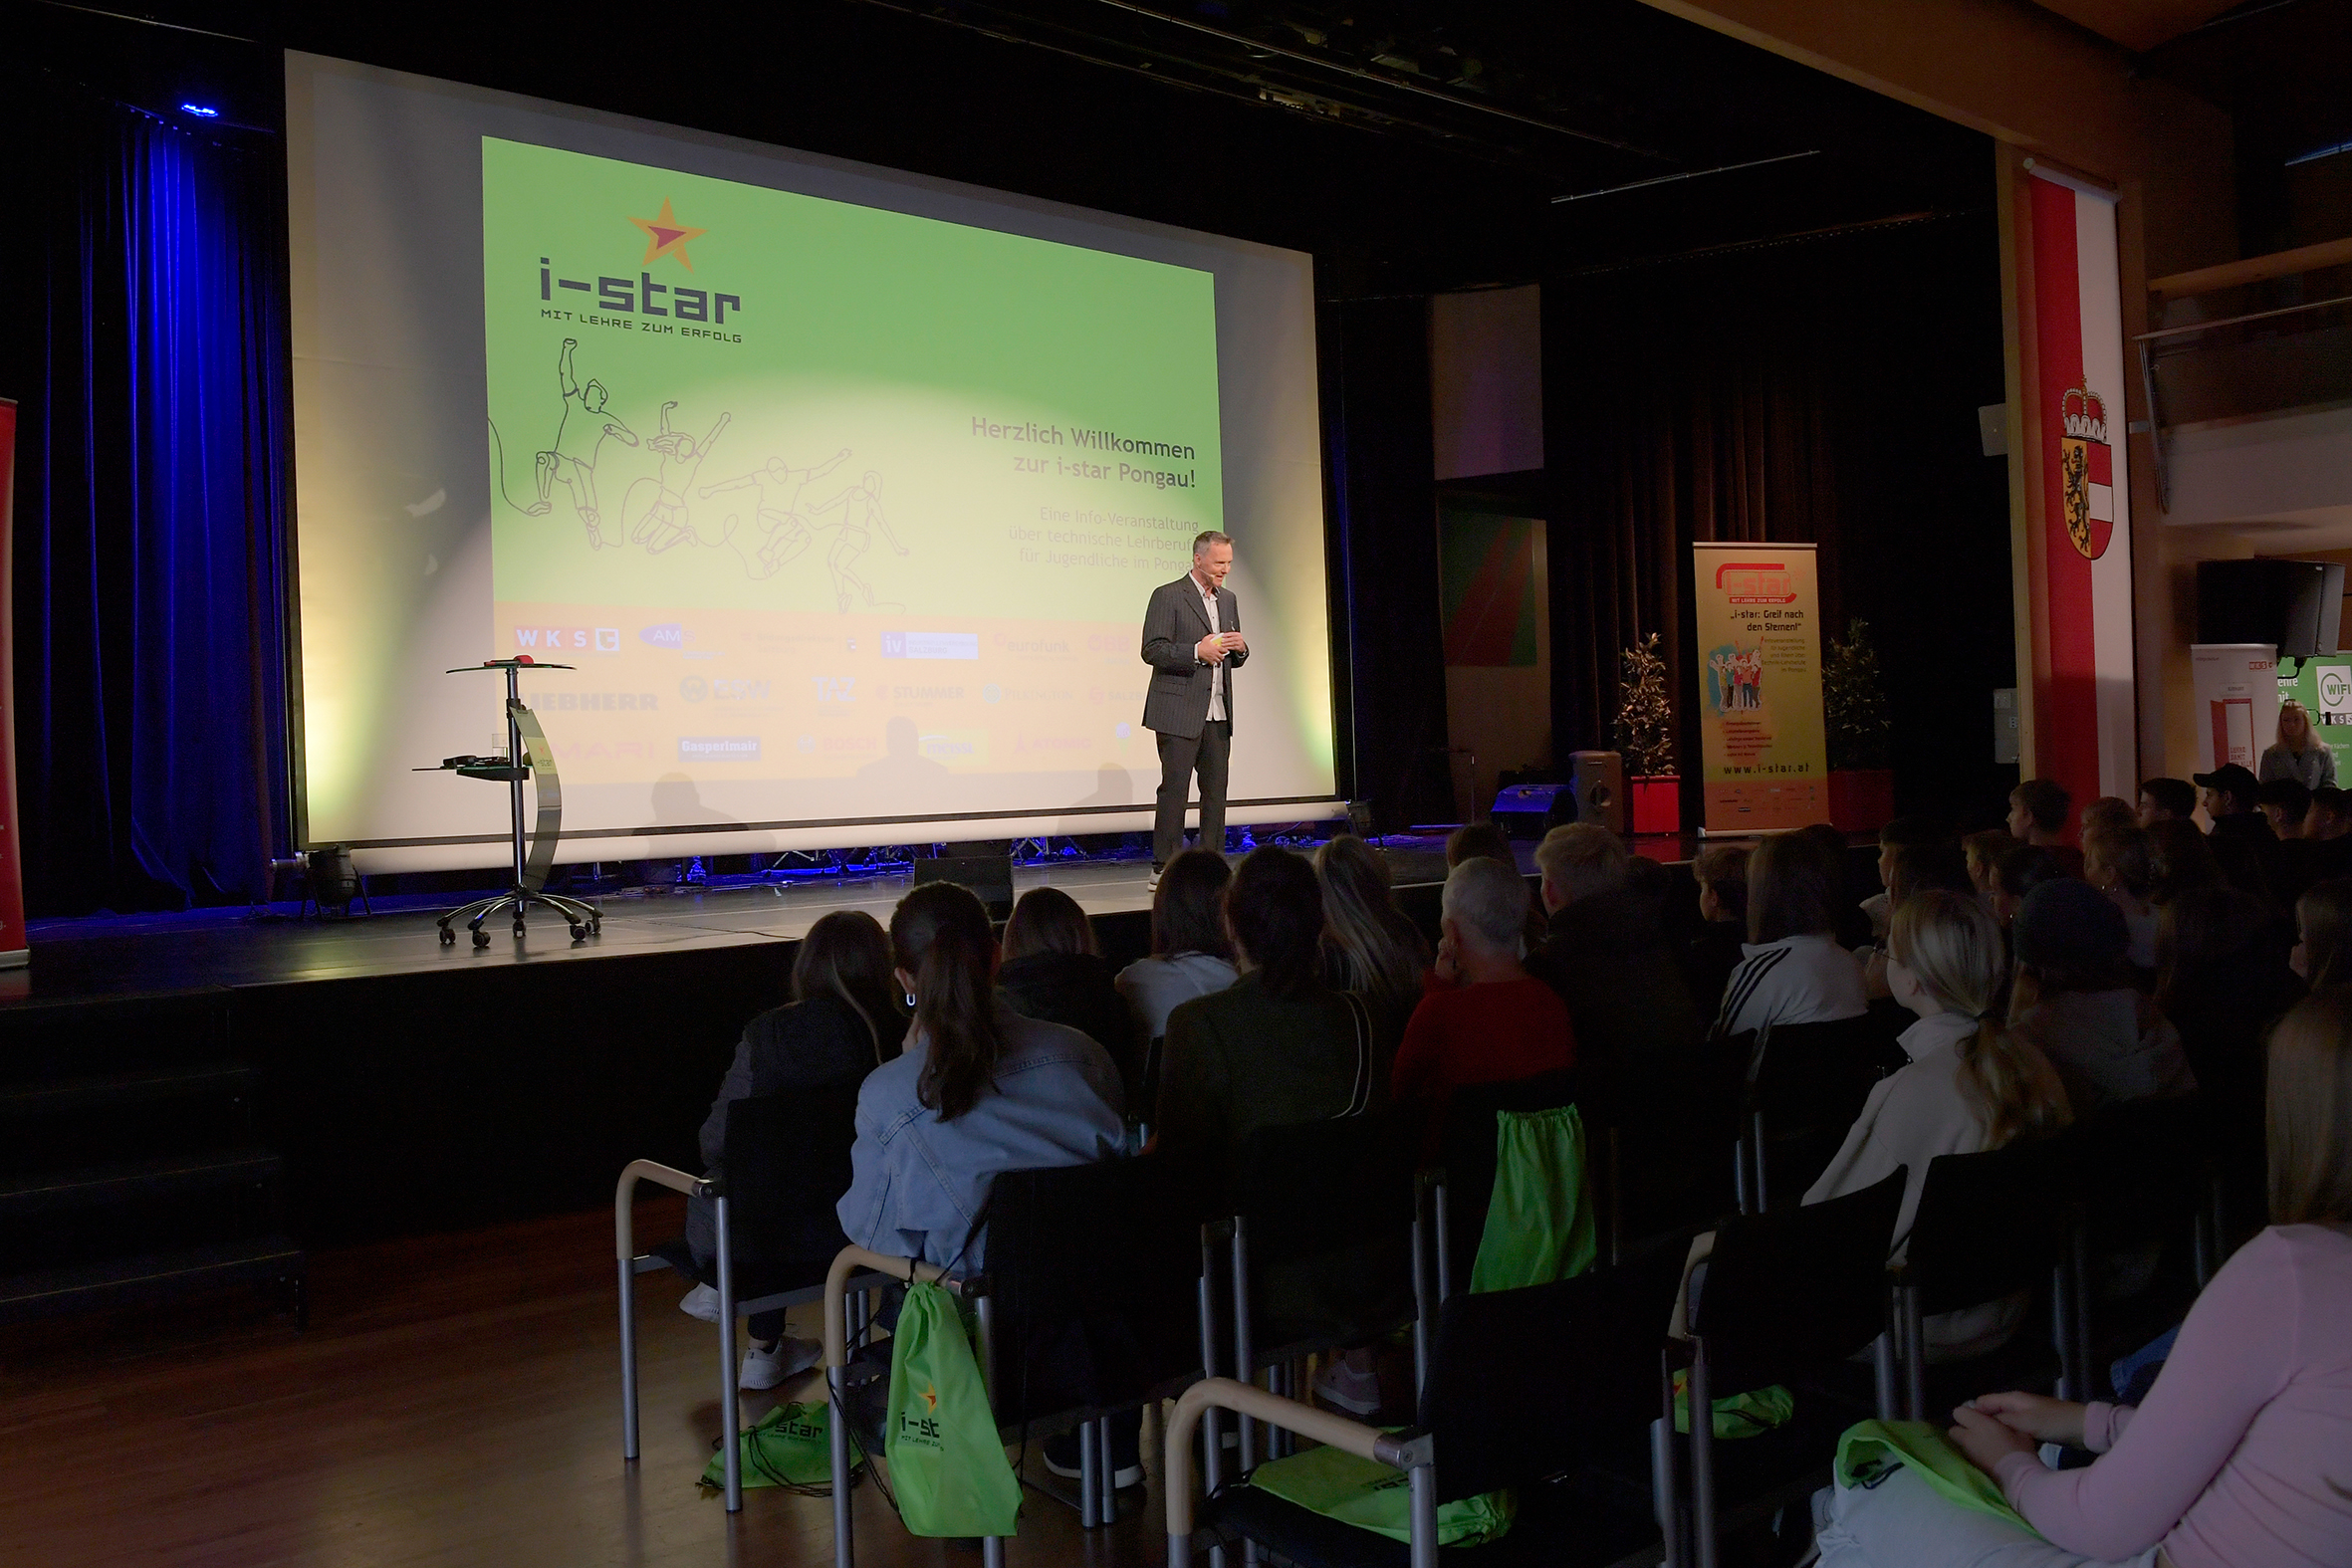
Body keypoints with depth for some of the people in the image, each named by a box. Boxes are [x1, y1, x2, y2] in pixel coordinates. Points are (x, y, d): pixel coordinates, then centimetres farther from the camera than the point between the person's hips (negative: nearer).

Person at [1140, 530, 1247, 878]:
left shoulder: (1228, 599, 17)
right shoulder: (1168, 596, -5)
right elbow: (1152, 651, -11)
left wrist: (1239, 648, 0)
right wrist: (1197, 652, -21)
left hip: (1218, 713, 7)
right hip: (1179, 712, -7)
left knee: (1216, 790, 7)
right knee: (1174, 789, -6)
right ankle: (1164, 868, -1)